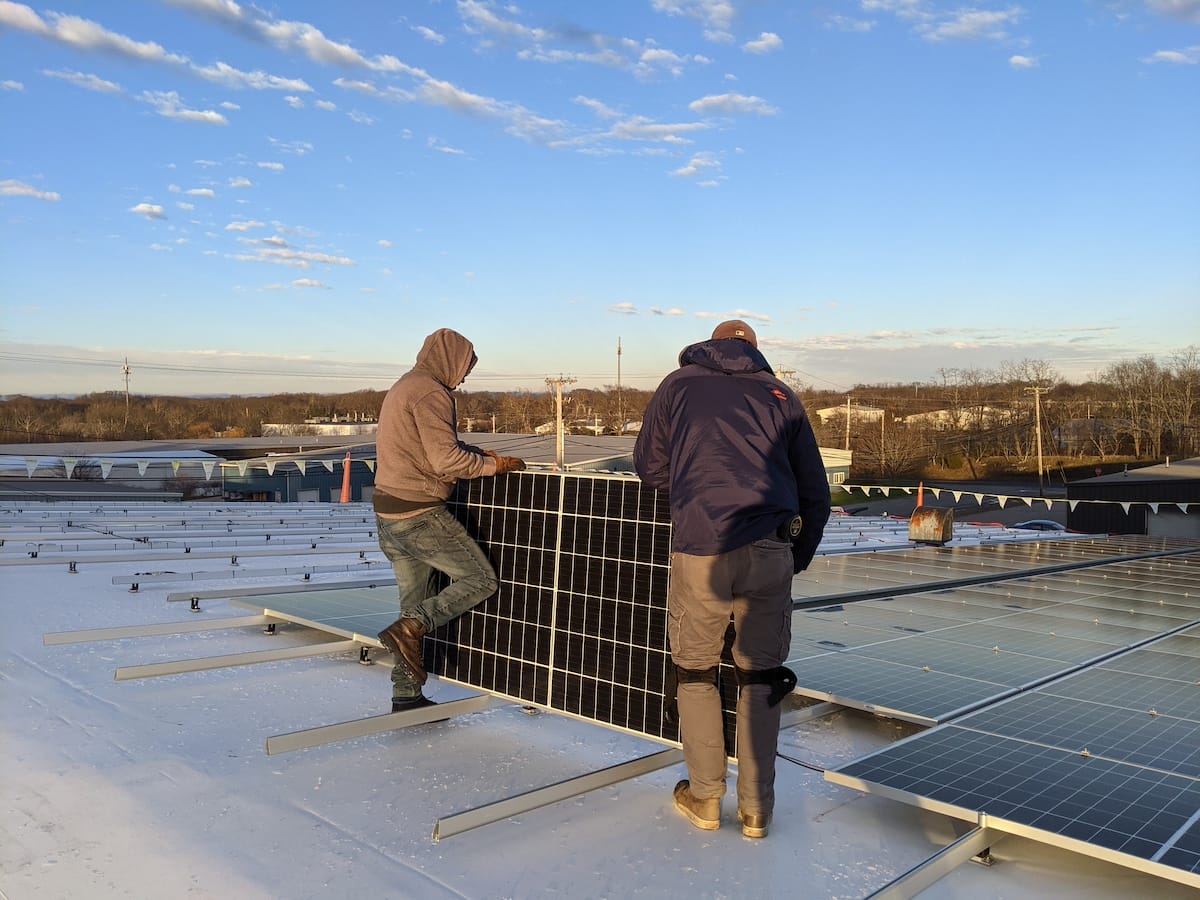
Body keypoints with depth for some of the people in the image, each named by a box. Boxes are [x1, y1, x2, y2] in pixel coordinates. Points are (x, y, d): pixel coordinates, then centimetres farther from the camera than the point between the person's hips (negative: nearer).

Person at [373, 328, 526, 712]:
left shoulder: (402, 388, 19)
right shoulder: (430, 393, -13)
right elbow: (446, 460, -19)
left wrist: (479, 453, 12)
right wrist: (494, 465, -7)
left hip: (388, 514, 10)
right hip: (420, 514, -10)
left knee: (416, 605, 14)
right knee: (481, 579, -2)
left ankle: (406, 696, 19)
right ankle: (407, 630, -11)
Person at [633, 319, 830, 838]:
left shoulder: (678, 384, 15)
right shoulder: (781, 395, 18)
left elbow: (649, 467, 21)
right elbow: (815, 493, 17)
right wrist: (797, 560, 27)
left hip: (699, 549, -2)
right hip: (770, 550, 2)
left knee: (695, 671, 16)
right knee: (761, 675, 15)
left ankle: (704, 799, 24)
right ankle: (756, 807, 22)